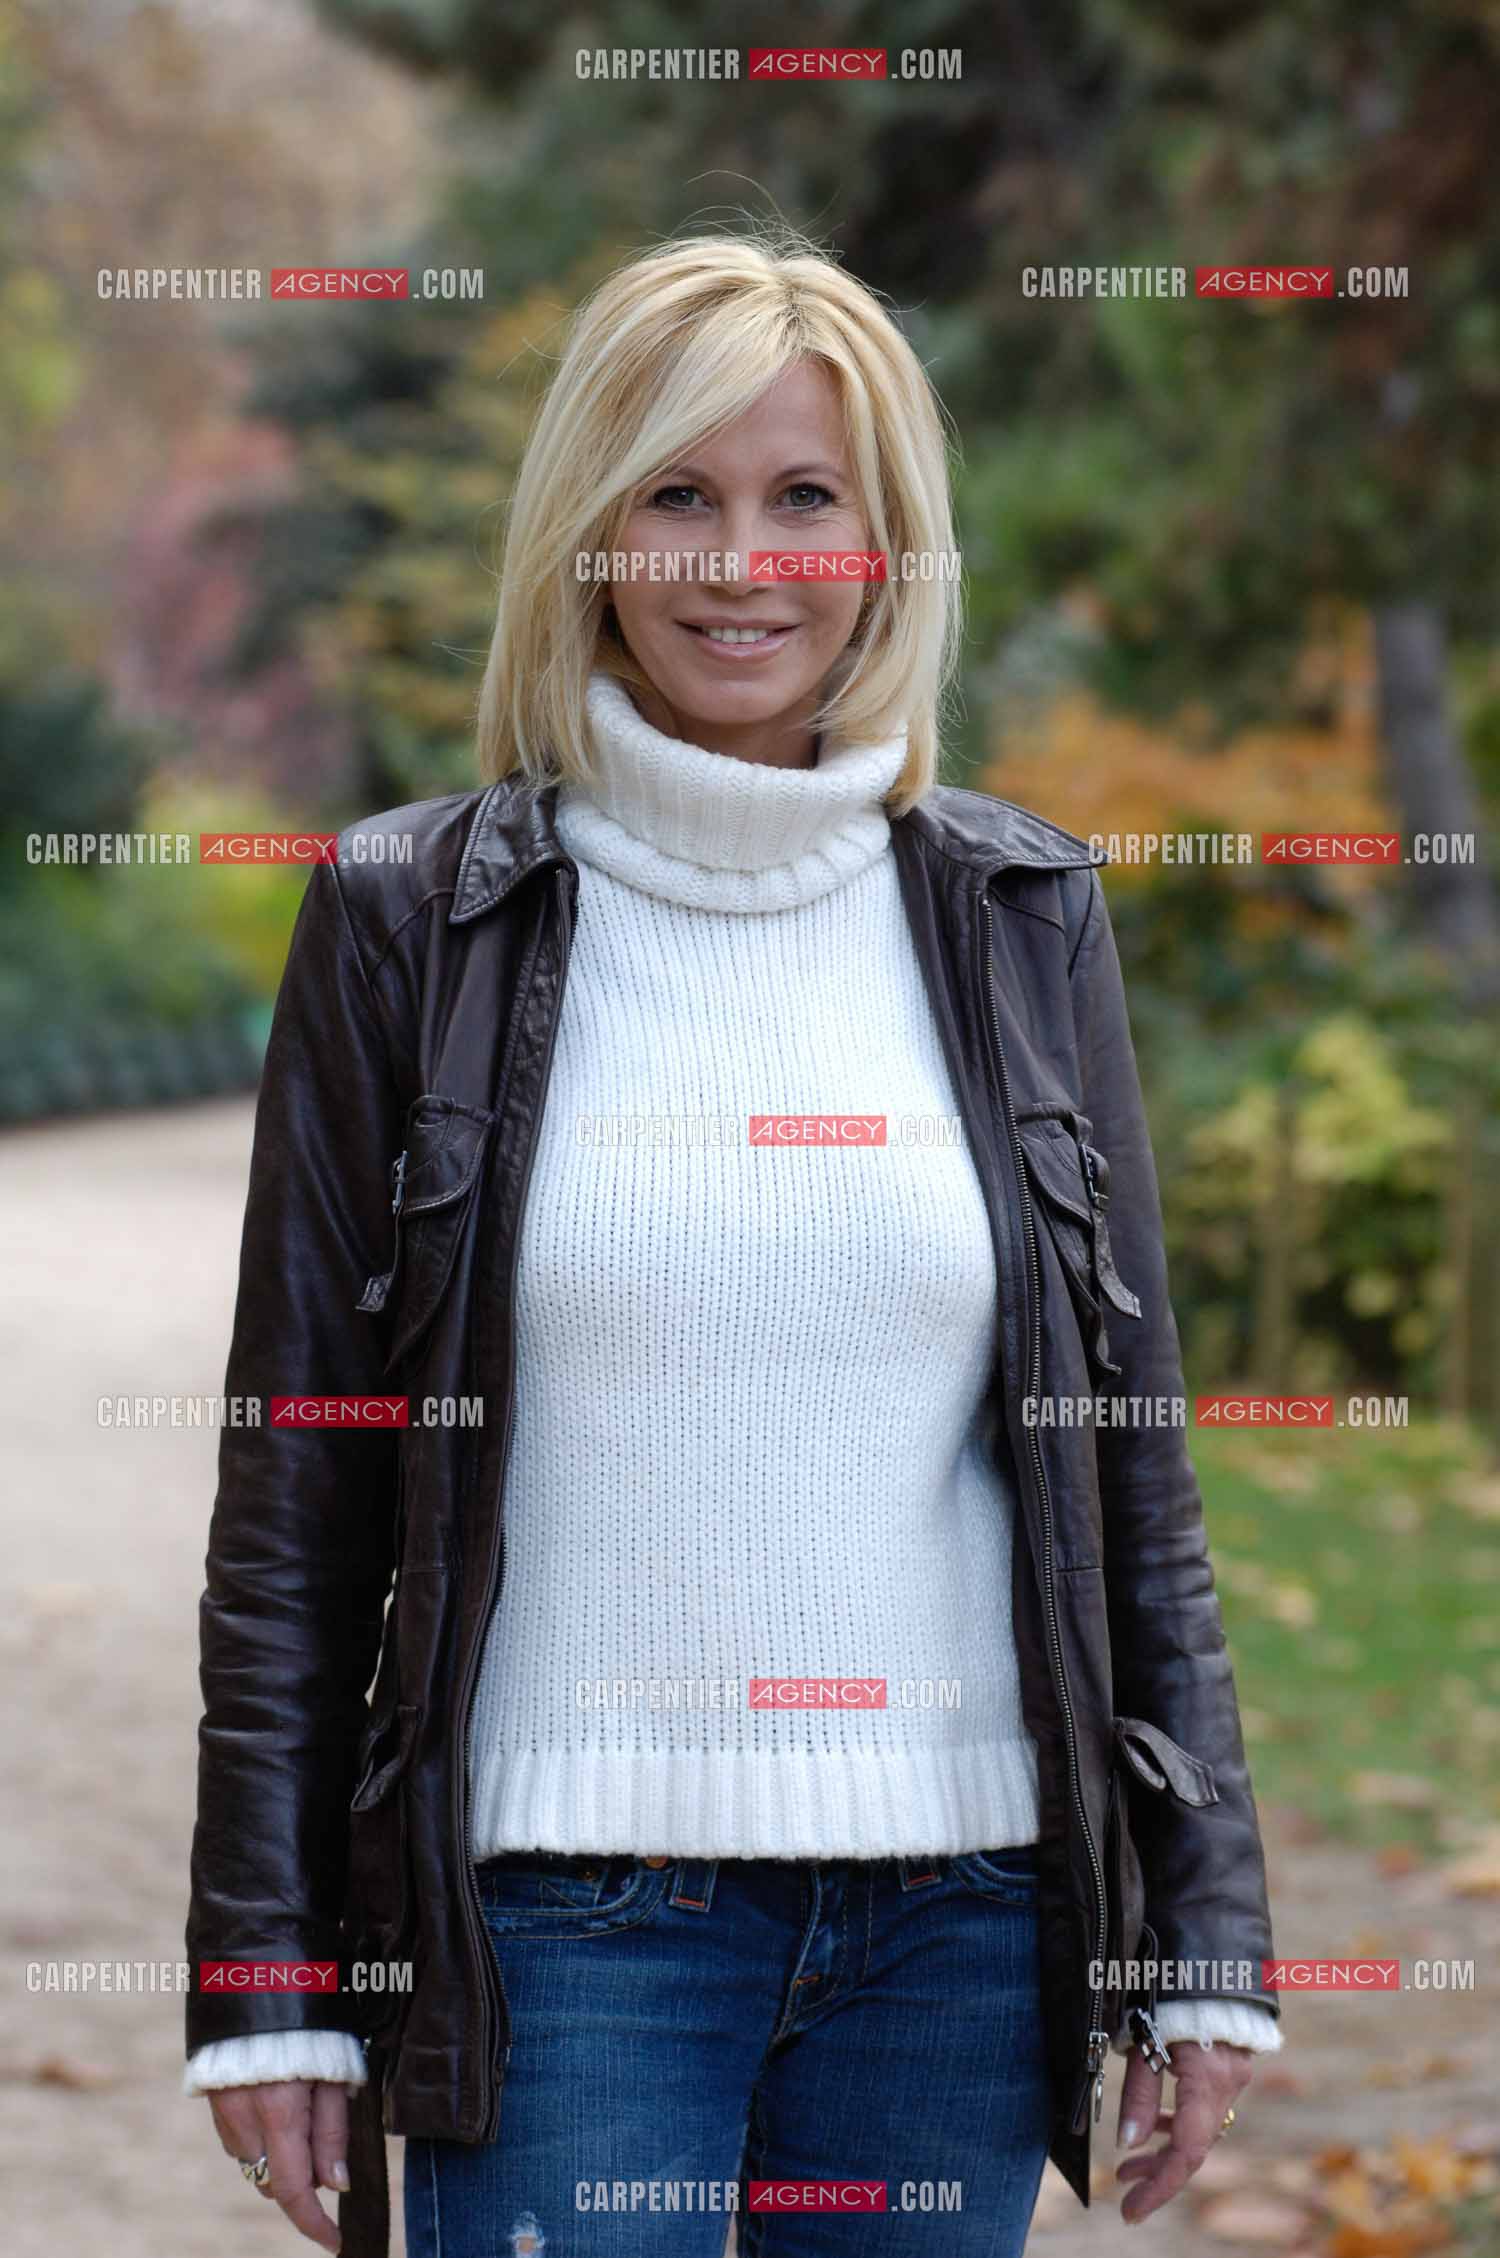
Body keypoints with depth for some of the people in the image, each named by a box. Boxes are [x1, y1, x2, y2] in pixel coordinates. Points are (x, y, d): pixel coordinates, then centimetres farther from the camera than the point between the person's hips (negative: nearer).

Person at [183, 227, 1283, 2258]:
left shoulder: (1020, 913, 7)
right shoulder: (415, 921, 1)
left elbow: (1137, 1462, 9)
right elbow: (294, 1496, 1)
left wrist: (1204, 1933, 6)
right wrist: (266, 1974, -2)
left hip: (961, 1905, 2)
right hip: (566, 1908, -2)